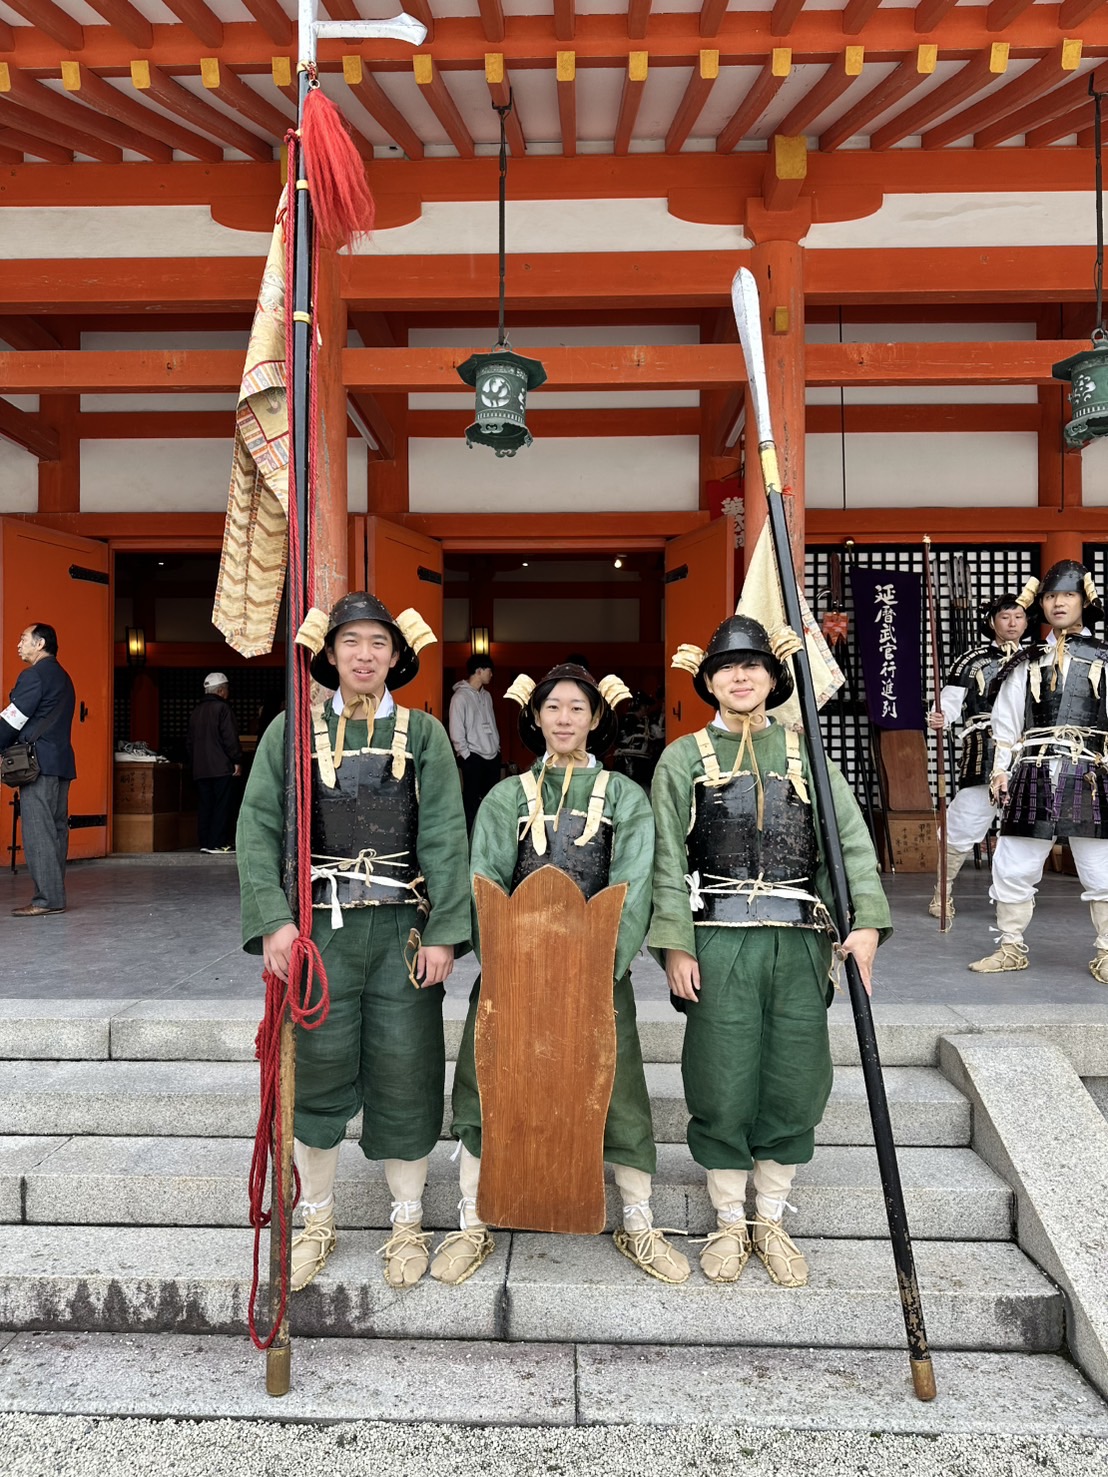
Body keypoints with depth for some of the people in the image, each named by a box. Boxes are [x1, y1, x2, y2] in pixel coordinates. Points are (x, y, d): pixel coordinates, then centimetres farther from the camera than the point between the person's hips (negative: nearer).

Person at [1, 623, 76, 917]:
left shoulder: (34, 675, -9)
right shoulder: (62, 677, 20)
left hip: (39, 762, -9)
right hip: (61, 761, 9)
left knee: (38, 830, -8)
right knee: (56, 829, 8)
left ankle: (47, 899, -10)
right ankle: (55, 895, 10)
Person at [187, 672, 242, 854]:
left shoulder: (195, 711, 17)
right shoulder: (222, 708, -8)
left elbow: (189, 740, 20)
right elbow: (230, 738, -14)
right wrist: (237, 761, -9)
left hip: (200, 768, 7)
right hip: (221, 767, -7)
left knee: (204, 805, 9)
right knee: (222, 805, -5)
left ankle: (204, 842, 9)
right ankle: (217, 843, -7)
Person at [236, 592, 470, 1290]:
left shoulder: (424, 733, 4)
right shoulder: (292, 729, 5)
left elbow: (445, 839, -2)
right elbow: (259, 830, -1)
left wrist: (444, 933, -9)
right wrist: (274, 920, -12)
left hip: (403, 930, 0)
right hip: (319, 927, 0)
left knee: (405, 1075, 7)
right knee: (317, 1075, 9)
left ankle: (409, 1223, 27)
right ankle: (317, 1220, 31)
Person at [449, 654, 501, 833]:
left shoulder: (487, 695, 11)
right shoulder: (460, 696, -12)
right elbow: (456, 731, -13)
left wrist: (497, 746, 12)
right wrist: (466, 755, -12)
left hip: (493, 755, 7)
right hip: (474, 757, -7)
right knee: (471, 798, 2)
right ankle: (470, 835, 10)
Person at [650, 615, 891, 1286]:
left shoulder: (805, 750, 10)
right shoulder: (684, 757, 6)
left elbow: (851, 840, 4)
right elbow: (668, 859, 0)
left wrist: (867, 921, -9)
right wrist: (676, 945, -7)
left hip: (799, 941, 2)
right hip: (718, 941, -2)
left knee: (795, 1085, 7)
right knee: (723, 1087, 3)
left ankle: (773, 1221, 26)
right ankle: (730, 1222, 23)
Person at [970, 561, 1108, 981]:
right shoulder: (1026, 662, 11)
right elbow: (1005, 719, 10)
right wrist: (1001, 769, 4)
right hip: (1033, 774, 2)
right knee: (1012, 865, 4)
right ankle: (1011, 947, 19)